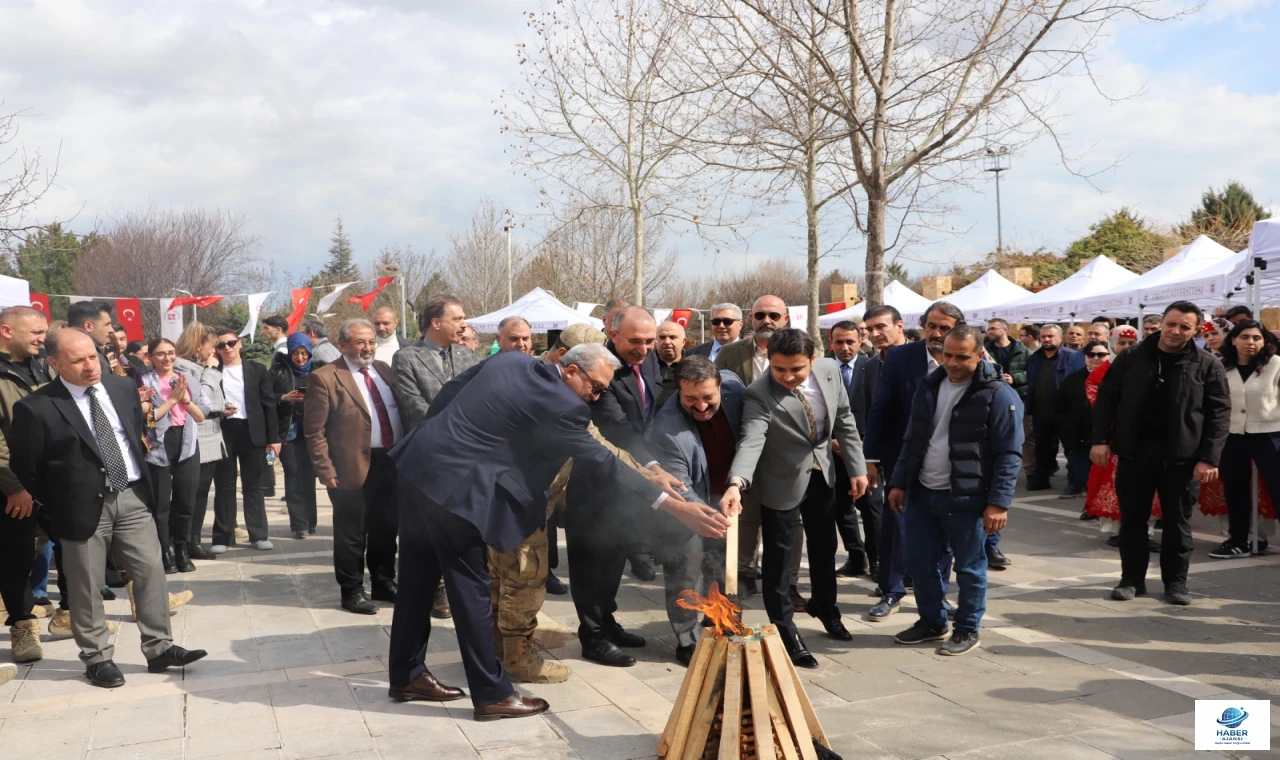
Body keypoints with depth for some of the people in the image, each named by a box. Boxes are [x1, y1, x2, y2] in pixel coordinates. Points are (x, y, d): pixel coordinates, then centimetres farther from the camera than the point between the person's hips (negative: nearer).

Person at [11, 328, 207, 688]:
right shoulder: (36, 408, -12)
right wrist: (51, 509, 1)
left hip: (133, 497, 5)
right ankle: (97, 658, 19)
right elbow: (24, 467, -4)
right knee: (86, 587, 5)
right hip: (83, 506, -4)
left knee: (151, 572, 5)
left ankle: (159, 649, 15)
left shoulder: (124, 388, 5)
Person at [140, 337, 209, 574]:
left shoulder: (190, 379, 11)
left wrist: (185, 398, -7)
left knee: (186, 502, 7)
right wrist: (172, 399, -12)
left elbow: (201, 416, 9)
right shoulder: (145, 382, -2)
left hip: (187, 445, 4)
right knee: (160, 504, 0)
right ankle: (165, 554, 8)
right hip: (158, 447, -4)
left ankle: (183, 552, 18)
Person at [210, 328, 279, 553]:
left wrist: (274, 437, 0)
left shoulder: (256, 369, 6)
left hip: (251, 431, 0)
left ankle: (258, 534, 10)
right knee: (225, 486, 4)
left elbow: (269, 404, 4)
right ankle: (222, 536, 10)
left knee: (253, 486, 5)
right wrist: (218, 411, -14)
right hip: (223, 432, 0)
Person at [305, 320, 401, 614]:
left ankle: (384, 584, 30)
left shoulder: (383, 370, 11)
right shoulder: (325, 378, -8)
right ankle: (352, 591, 19)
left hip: (391, 463, 6)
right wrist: (326, 471, -14)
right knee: (351, 534, 5)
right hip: (353, 467, -6)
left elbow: (401, 410, 16)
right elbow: (314, 431, -10)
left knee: (386, 530, 16)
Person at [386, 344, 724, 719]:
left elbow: (448, 394, 16)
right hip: (450, 484, -9)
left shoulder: (511, 360, 9)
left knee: (417, 580, 19)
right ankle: (492, 694, 13)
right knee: (471, 588, 2)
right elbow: (603, 465, -14)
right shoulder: (560, 406, -15)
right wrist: (681, 507, -13)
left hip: (416, 465, 9)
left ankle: (407, 675, 32)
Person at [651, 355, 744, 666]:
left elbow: (749, 427, 1)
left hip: (725, 494, 5)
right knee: (685, 570, 2)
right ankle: (687, 640, 18)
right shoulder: (667, 428, -36)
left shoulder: (732, 384, -21)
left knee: (722, 563, 17)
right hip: (688, 501, -5)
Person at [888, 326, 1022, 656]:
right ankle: (932, 621, 31)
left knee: (969, 567, 7)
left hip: (966, 497, -6)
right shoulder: (930, 386, 8)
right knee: (919, 561, 13)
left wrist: (999, 502, -18)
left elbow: (1009, 454, -13)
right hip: (922, 493, 6)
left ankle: (967, 630, 23)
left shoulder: (998, 394, -11)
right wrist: (899, 482, 11)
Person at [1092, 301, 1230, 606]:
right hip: (1134, 451, 1)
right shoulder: (1131, 358, 3)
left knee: (1177, 520, 7)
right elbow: (1106, 399, 5)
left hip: (1179, 455, -1)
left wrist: (1209, 458, -11)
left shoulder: (1207, 365, -1)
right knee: (1132, 518, 8)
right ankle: (1131, 579, 19)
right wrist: (1101, 439, -5)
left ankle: (1175, 582, 19)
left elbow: (1219, 414, -3)